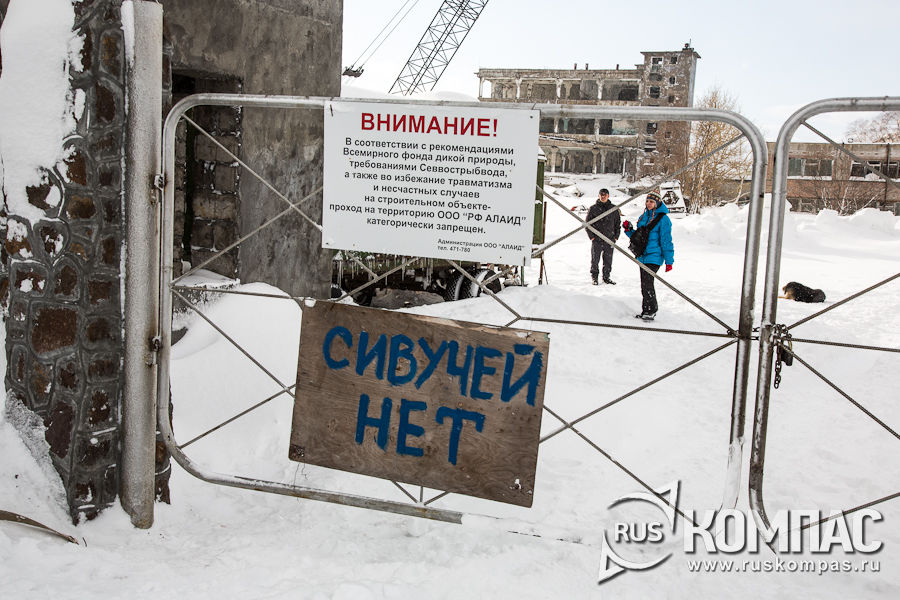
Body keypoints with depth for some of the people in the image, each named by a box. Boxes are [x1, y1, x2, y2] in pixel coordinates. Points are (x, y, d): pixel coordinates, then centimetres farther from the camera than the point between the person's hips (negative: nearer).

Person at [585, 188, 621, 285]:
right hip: (596, 240, -2)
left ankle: (606, 277, 19)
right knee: (595, 260, 0)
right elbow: (587, 223, 4)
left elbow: (618, 223, 14)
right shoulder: (593, 208, 2)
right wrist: (591, 236, -4)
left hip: (609, 240, 2)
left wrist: (616, 236, 5)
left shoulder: (614, 209, 7)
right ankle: (594, 277, 14)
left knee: (608, 260, 6)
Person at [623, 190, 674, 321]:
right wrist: (629, 230, 4)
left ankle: (651, 311, -4)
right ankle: (646, 311, 20)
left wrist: (669, 261, -9)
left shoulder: (663, 219, -9)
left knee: (647, 283, -14)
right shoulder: (643, 217, 13)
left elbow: (666, 241, -9)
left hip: (654, 256, -7)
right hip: (643, 256, 7)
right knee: (644, 284, 11)